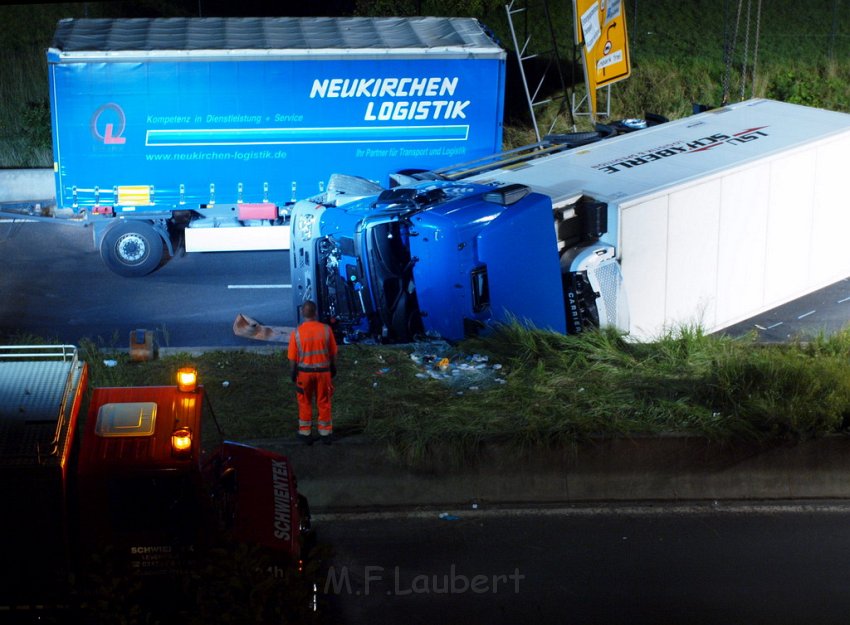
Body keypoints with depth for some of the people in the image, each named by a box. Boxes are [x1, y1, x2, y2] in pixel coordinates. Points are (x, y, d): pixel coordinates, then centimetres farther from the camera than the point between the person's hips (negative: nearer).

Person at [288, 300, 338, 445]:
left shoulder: (297, 333, -12)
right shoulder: (326, 329, -9)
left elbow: (292, 357, -7)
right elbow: (333, 352, -1)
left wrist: (293, 372, 7)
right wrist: (333, 368, 13)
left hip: (304, 371, -1)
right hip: (323, 370, 1)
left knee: (305, 403, 13)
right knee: (323, 402, 11)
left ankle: (305, 433, 19)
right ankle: (325, 433, 17)